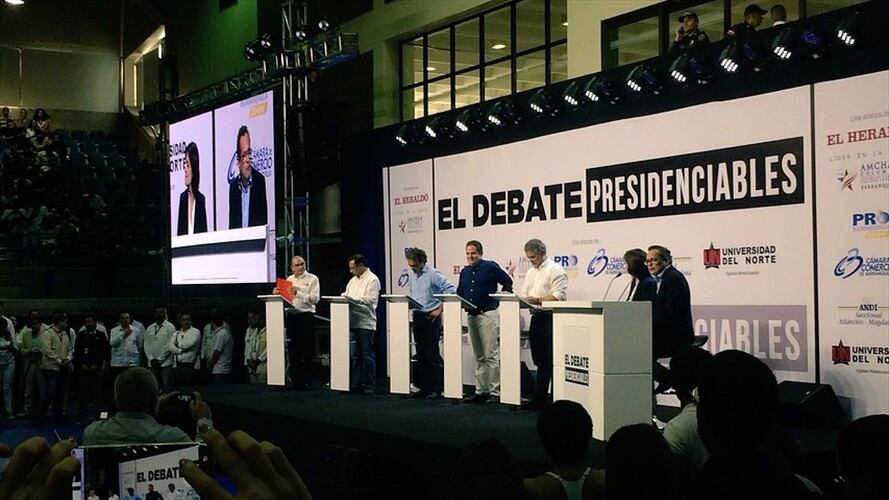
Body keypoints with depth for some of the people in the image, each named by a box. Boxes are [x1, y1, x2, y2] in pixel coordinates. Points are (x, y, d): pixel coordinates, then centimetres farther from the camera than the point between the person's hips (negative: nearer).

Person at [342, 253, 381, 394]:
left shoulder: (372, 280, -4)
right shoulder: (353, 280, 20)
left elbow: (371, 300, -15)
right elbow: (347, 295, 24)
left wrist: (352, 299, -20)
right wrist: (344, 297, 2)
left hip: (365, 323, -7)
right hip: (353, 323, 7)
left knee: (367, 356, -1)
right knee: (354, 355, 6)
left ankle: (369, 385, 4)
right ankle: (355, 384, 10)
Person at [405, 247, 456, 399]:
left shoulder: (433, 274, -12)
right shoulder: (411, 275, 10)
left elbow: (451, 289, -17)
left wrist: (440, 309, -16)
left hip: (431, 317, -7)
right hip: (417, 316, 7)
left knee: (431, 355, -5)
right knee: (421, 355, 9)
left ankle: (436, 389, 2)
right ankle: (424, 387, 15)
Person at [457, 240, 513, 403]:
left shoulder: (491, 267, -4)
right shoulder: (464, 272, 14)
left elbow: (508, 282, -1)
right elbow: (459, 293, 20)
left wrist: (499, 301, -4)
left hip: (488, 314, -7)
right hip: (471, 316, 7)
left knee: (491, 355, -8)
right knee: (479, 357, 11)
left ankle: (495, 391, -5)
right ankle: (480, 391, 15)